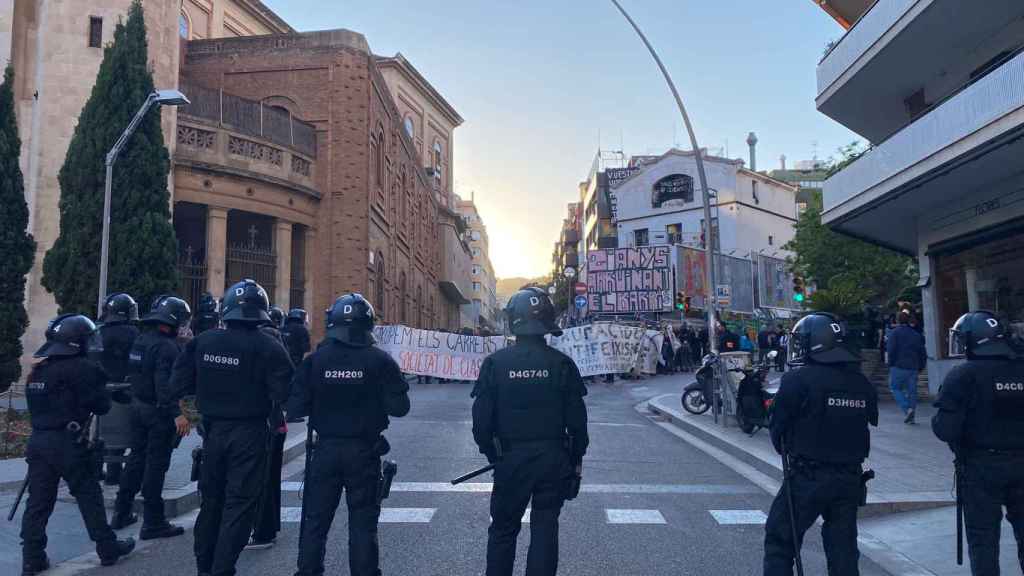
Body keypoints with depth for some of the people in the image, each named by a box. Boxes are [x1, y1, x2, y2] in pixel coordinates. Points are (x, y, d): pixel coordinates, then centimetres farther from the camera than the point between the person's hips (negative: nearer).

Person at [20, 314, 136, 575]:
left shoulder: (38, 368, 11)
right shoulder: (82, 367, -14)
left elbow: (39, 402, 19)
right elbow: (101, 405, -12)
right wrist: (101, 389, 7)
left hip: (37, 440, 7)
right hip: (68, 443, -6)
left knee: (38, 501, 10)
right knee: (89, 497, 5)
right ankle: (108, 548, 15)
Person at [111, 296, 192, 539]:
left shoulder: (141, 339, 7)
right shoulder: (167, 346, -20)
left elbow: (138, 373, 15)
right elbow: (165, 384, -27)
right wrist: (176, 414, -28)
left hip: (138, 406, 9)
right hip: (158, 411, -9)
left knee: (137, 458, 19)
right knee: (156, 464, -1)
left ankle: (121, 513, 28)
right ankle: (153, 523, 6)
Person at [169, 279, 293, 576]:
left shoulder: (203, 341, -3)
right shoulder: (269, 348, -16)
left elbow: (179, 385, 0)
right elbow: (284, 395, -19)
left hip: (213, 430, 5)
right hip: (249, 432, -5)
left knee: (211, 499, 21)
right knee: (240, 504, 6)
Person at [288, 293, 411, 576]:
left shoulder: (315, 359, -8)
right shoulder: (380, 360, -11)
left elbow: (296, 407, -8)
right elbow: (399, 407, -11)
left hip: (326, 449, 1)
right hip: (364, 451, -1)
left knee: (316, 518, 14)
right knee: (363, 521, 10)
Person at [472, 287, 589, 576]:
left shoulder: (495, 363, -7)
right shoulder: (562, 363, -6)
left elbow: (482, 418, -6)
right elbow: (577, 419, -4)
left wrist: (492, 453, 10)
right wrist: (576, 458, 9)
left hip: (511, 459, 0)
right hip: (553, 459, 1)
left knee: (503, 529, 15)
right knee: (545, 528, 12)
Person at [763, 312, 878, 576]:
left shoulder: (799, 379, -16)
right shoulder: (863, 384, 2)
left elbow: (778, 428, -11)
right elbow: (870, 424, 6)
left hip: (807, 478, -5)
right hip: (851, 480, 6)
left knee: (780, 543, 7)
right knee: (843, 549, 17)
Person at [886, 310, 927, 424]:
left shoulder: (894, 333, -5)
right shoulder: (917, 334, 12)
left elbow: (890, 350, -11)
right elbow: (922, 353, 13)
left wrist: (891, 364, -1)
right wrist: (920, 367, 19)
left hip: (898, 367, -5)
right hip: (913, 368, 5)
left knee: (896, 388, 6)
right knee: (912, 391, 8)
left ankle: (907, 409, -13)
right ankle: (911, 416, 9)